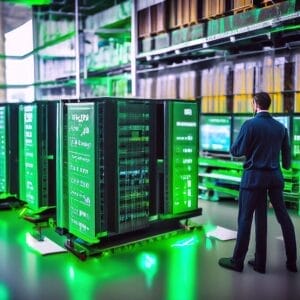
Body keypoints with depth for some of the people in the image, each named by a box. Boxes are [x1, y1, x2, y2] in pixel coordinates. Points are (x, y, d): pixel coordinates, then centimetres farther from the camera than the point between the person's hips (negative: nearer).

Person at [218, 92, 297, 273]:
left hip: (254, 176, -5)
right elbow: (287, 153, 12)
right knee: (283, 216, 11)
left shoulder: (250, 125, -10)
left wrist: (234, 146, 13)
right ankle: (292, 261, 20)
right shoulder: (281, 127, 5)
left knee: (246, 218, 3)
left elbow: (236, 151, -9)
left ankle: (237, 261, 12)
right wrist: (286, 166, 31)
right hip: (275, 176, 5)